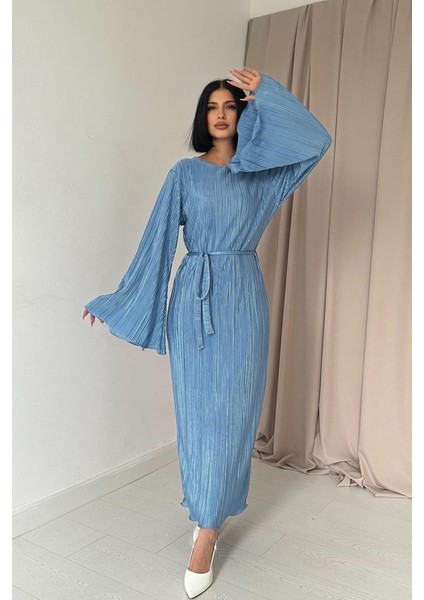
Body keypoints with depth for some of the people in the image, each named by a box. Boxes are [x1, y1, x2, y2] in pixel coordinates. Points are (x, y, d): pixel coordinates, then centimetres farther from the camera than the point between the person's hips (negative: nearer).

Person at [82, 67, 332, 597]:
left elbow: (317, 140, -4)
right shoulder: (185, 172, 6)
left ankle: (206, 528, 10)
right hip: (194, 296, 0)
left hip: (243, 298, 1)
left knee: (231, 411, -1)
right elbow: (157, 238, 3)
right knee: (197, 410, 4)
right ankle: (207, 513, 23)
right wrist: (119, 299, 1)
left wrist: (266, 92, -2)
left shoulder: (262, 172, 9)